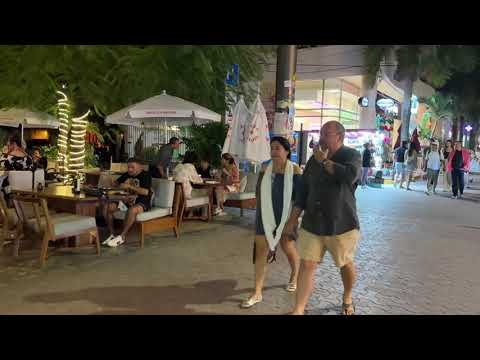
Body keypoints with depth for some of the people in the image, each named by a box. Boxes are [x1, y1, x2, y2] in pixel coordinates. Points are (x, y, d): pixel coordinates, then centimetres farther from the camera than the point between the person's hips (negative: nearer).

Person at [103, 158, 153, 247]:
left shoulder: (146, 175, -5)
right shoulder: (127, 174, 14)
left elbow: (146, 192, -21)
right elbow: (115, 183, 29)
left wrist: (130, 186, -24)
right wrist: (116, 184, 3)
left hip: (141, 203, -7)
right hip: (126, 200, 7)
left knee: (132, 210, -40)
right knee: (107, 207, -13)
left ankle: (122, 237, -27)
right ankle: (112, 234, -7)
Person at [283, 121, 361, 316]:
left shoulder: (351, 155, -6)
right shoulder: (314, 159, 8)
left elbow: (350, 175, -29)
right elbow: (303, 190, 11)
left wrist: (325, 161, -17)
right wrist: (293, 219, 8)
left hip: (341, 224, -3)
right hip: (312, 224, 4)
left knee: (345, 264, 15)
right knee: (306, 265, 0)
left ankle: (347, 299, 41)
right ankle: (298, 310, 7)